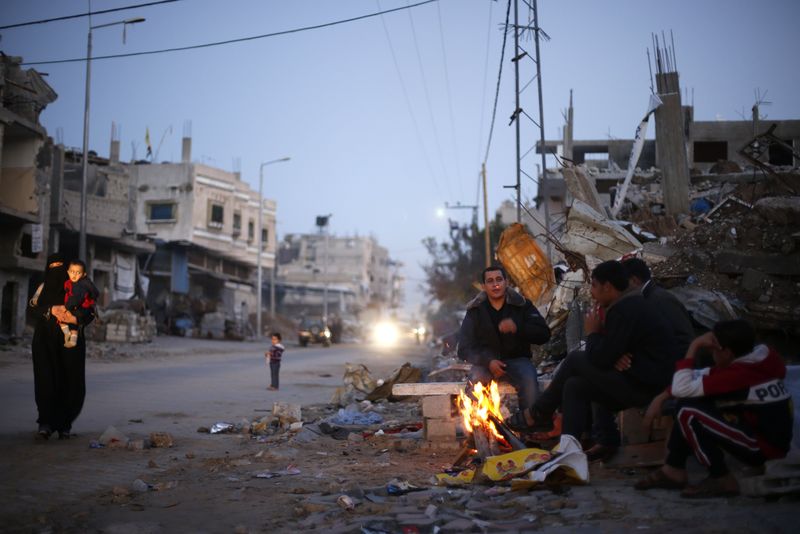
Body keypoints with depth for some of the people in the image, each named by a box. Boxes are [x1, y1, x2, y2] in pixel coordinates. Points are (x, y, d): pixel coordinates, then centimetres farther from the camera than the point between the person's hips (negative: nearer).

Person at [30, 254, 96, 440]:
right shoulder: (43, 288, 16)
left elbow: (90, 312, 0)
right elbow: (34, 306, -1)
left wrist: (76, 318, -20)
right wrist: (51, 310, -19)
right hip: (45, 341, 1)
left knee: (69, 381, -4)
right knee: (46, 379, -13)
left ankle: (64, 425, 5)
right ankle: (46, 424, -16)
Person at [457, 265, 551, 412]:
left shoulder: (522, 305, 3)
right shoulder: (475, 311, 4)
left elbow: (544, 334, -5)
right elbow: (465, 348, 0)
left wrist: (517, 328, -24)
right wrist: (487, 361, -19)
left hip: (517, 359, 0)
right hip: (486, 361, 0)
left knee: (529, 381, -31)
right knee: (476, 379, -32)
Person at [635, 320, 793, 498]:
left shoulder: (739, 375, -27)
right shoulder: (751, 361, 1)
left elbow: (681, 389, -26)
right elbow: (698, 377, 7)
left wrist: (694, 347, -19)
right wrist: (661, 397, 1)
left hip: (766, 448, -9)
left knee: (688, 413, -20)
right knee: (690, 401, 6)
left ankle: (722, 480, -6)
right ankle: (674, 470, 10)